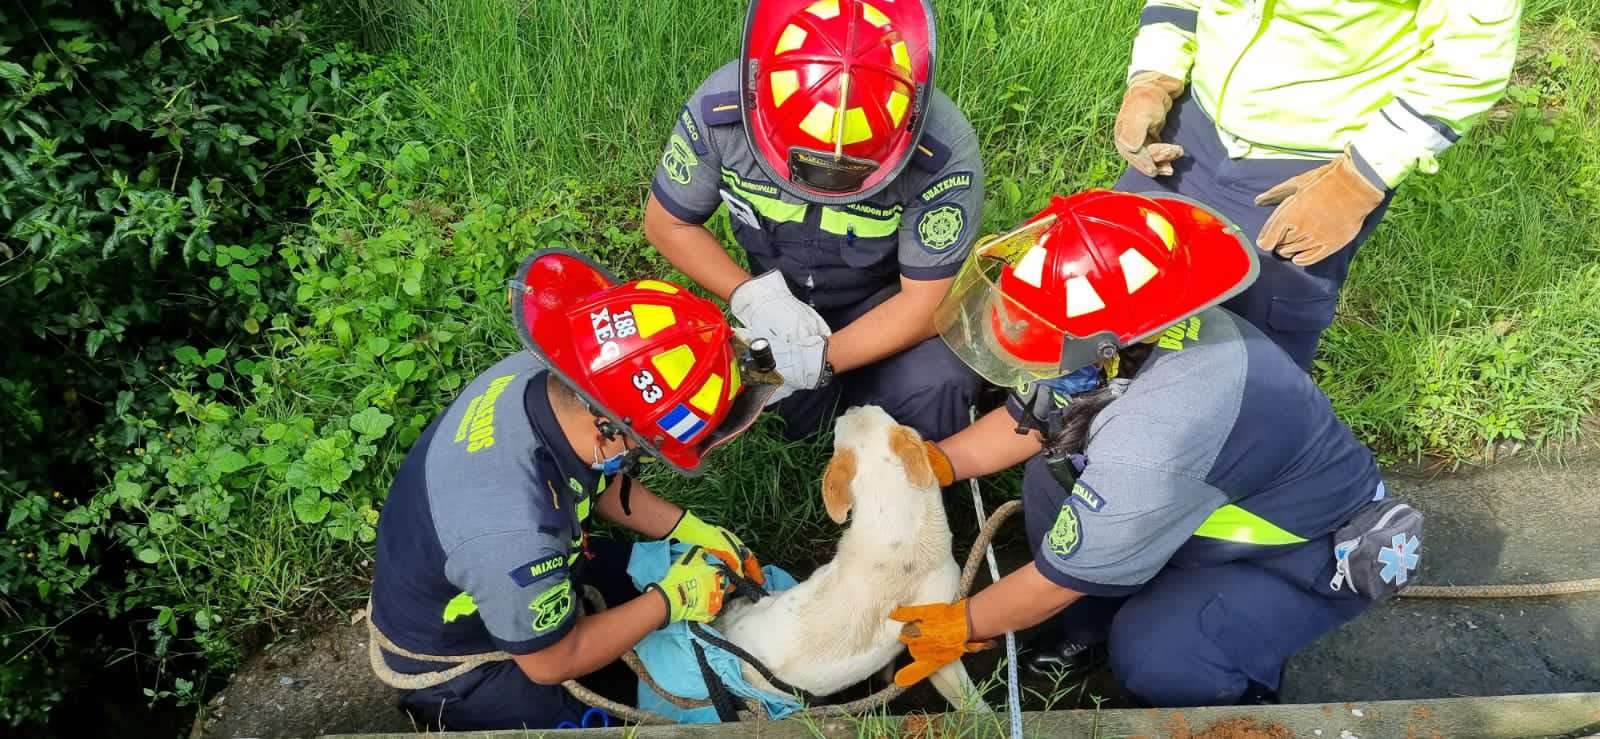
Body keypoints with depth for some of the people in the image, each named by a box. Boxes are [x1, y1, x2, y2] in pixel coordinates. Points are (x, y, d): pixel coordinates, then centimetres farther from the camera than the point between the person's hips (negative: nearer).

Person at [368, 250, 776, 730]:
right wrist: (670, 601, -15)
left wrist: (687, 528, -6)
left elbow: (601, 482, 0)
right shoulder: (512, 535, -46)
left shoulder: (537, 375, -24)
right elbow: (551, 662, -23)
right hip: (456, 665, -7)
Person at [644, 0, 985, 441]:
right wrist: (751, 295, -24)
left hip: (888, 303, -3)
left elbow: (926, 302, -22)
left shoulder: (944, 152, -30)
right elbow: (668, 223, -8)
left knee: (935, 384, -32)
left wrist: (821, 360, -35)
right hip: (780, 301, 3)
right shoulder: (719, 111, -24)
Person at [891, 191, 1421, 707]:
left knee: (1150, 656, -26)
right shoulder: (1126, 339, -20)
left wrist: (961, 625, -11)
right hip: (1247, 498, 8)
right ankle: (1089, 630, 13)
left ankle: (1237, 690, 8)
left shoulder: (1152, 440, -42)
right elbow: (1030, 420, 0)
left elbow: (1059, 577, -26)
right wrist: (934, 463, -10)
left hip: (1316, 551, -7)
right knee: (1053, 476, -8)